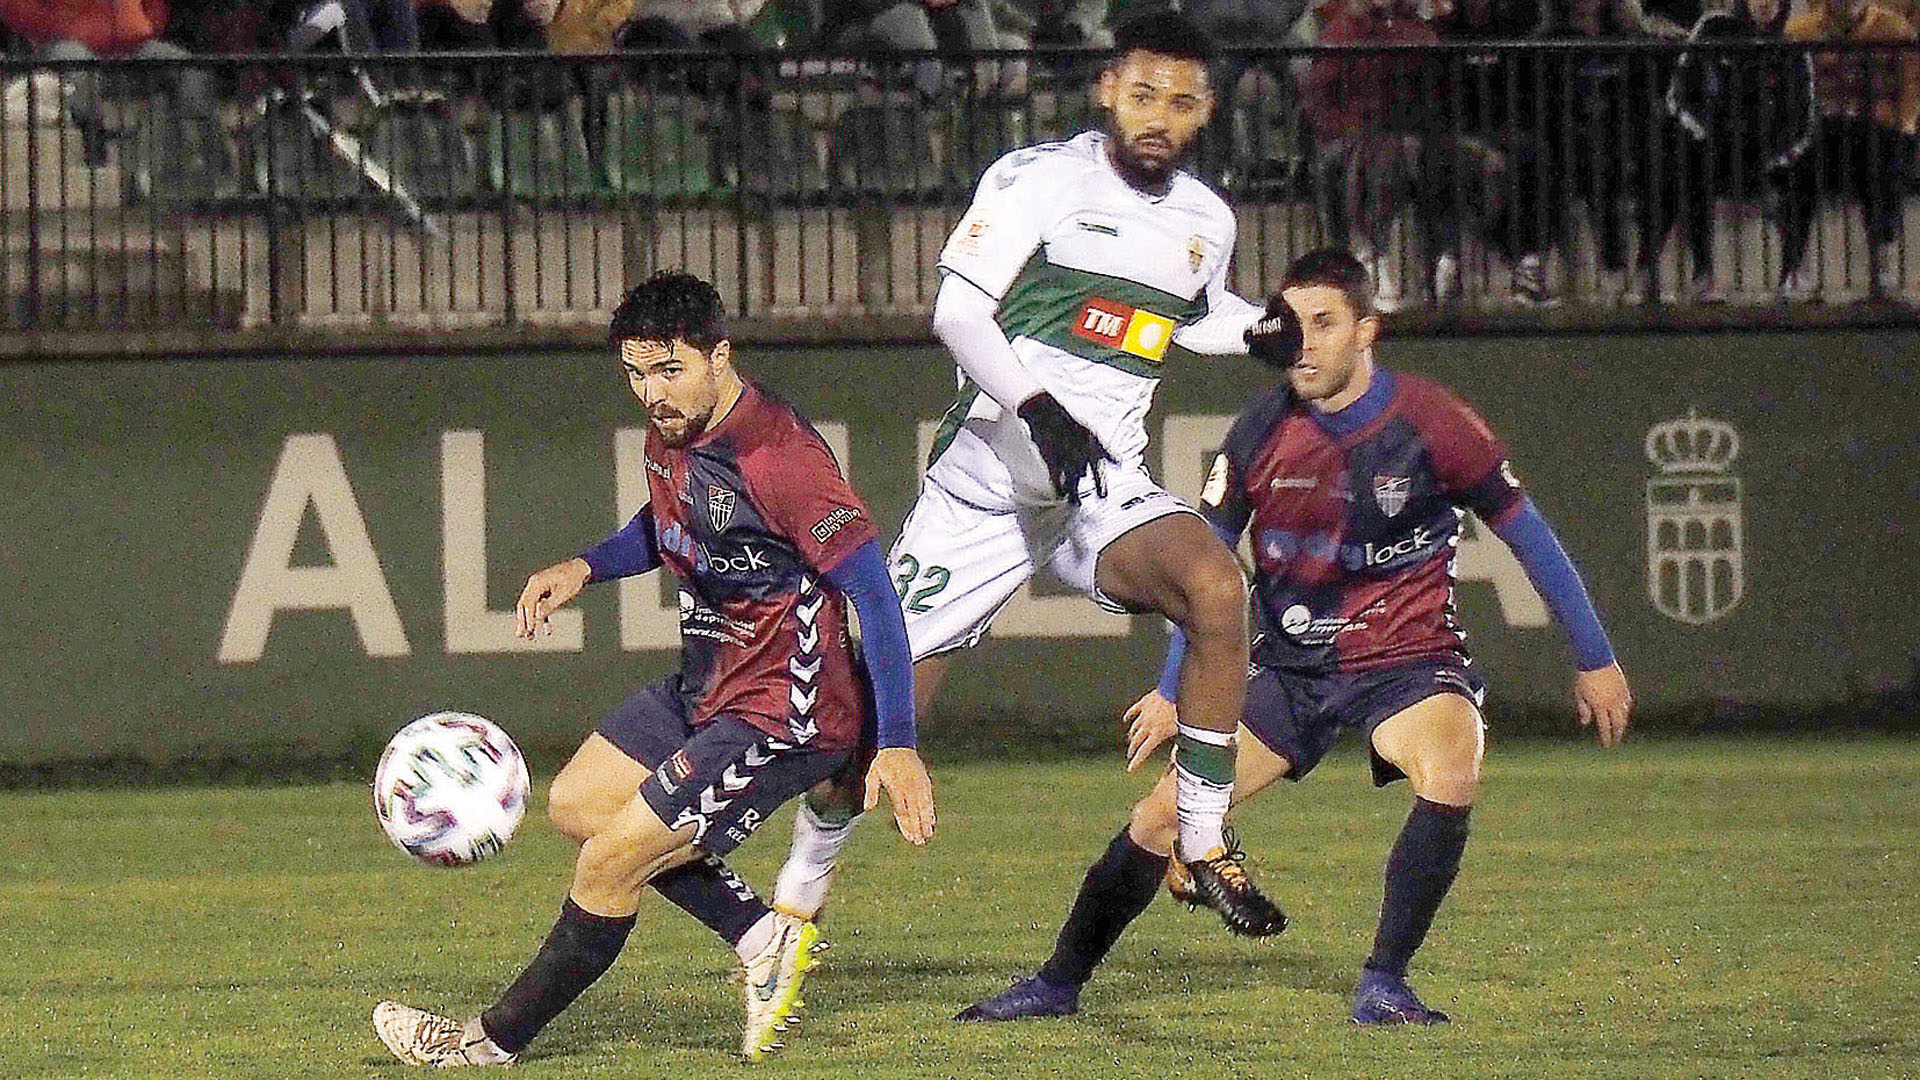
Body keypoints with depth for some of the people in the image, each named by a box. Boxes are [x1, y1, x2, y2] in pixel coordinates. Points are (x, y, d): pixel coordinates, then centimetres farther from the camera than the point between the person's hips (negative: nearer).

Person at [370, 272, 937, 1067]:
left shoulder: (777, 458, -26)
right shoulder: (671, 432, 1)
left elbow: (873, 591, -25)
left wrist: (896, 745, -27)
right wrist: (584, 568, 6)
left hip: (781, 716, -10)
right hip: (705, 688, 10)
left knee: (608, 866, -9)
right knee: (576, 805, 17)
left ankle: (497, 1040, 8)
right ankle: (765, 940, 13)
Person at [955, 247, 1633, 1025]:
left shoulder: (1430, 423, -14)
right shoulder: (1261, 433, -6)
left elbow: (1529, 537, -3)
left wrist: (1595, 660, 2)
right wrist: (1175, 688, 10)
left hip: (1408, 660, -3)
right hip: (1291, 663, 3)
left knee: (1451, 778, -34)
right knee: (1160, 814, -4)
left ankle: (1384, 984, -21)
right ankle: (1058, 984, 13)